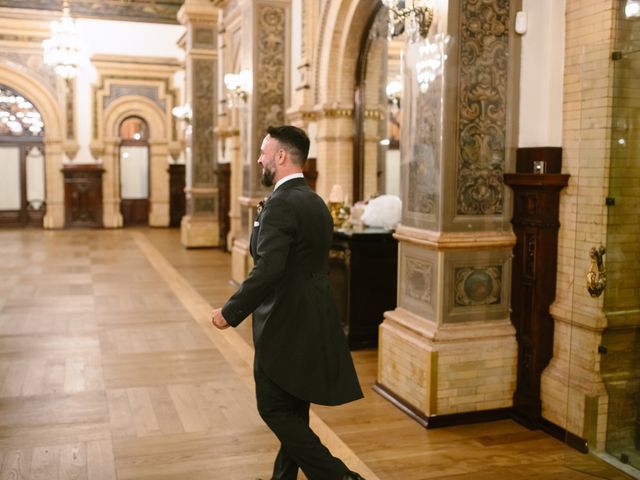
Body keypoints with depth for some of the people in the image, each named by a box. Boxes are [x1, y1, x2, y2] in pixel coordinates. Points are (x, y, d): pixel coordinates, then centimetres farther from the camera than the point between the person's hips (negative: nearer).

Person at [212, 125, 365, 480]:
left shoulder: (281, 204, -18)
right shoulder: (315, 202, 12)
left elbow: (267, 270, -27)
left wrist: (230, 312, -17)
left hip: (285, 325, -9)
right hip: (310, 321, 9)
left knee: (274, 410, 2)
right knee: (293, 412, 17)